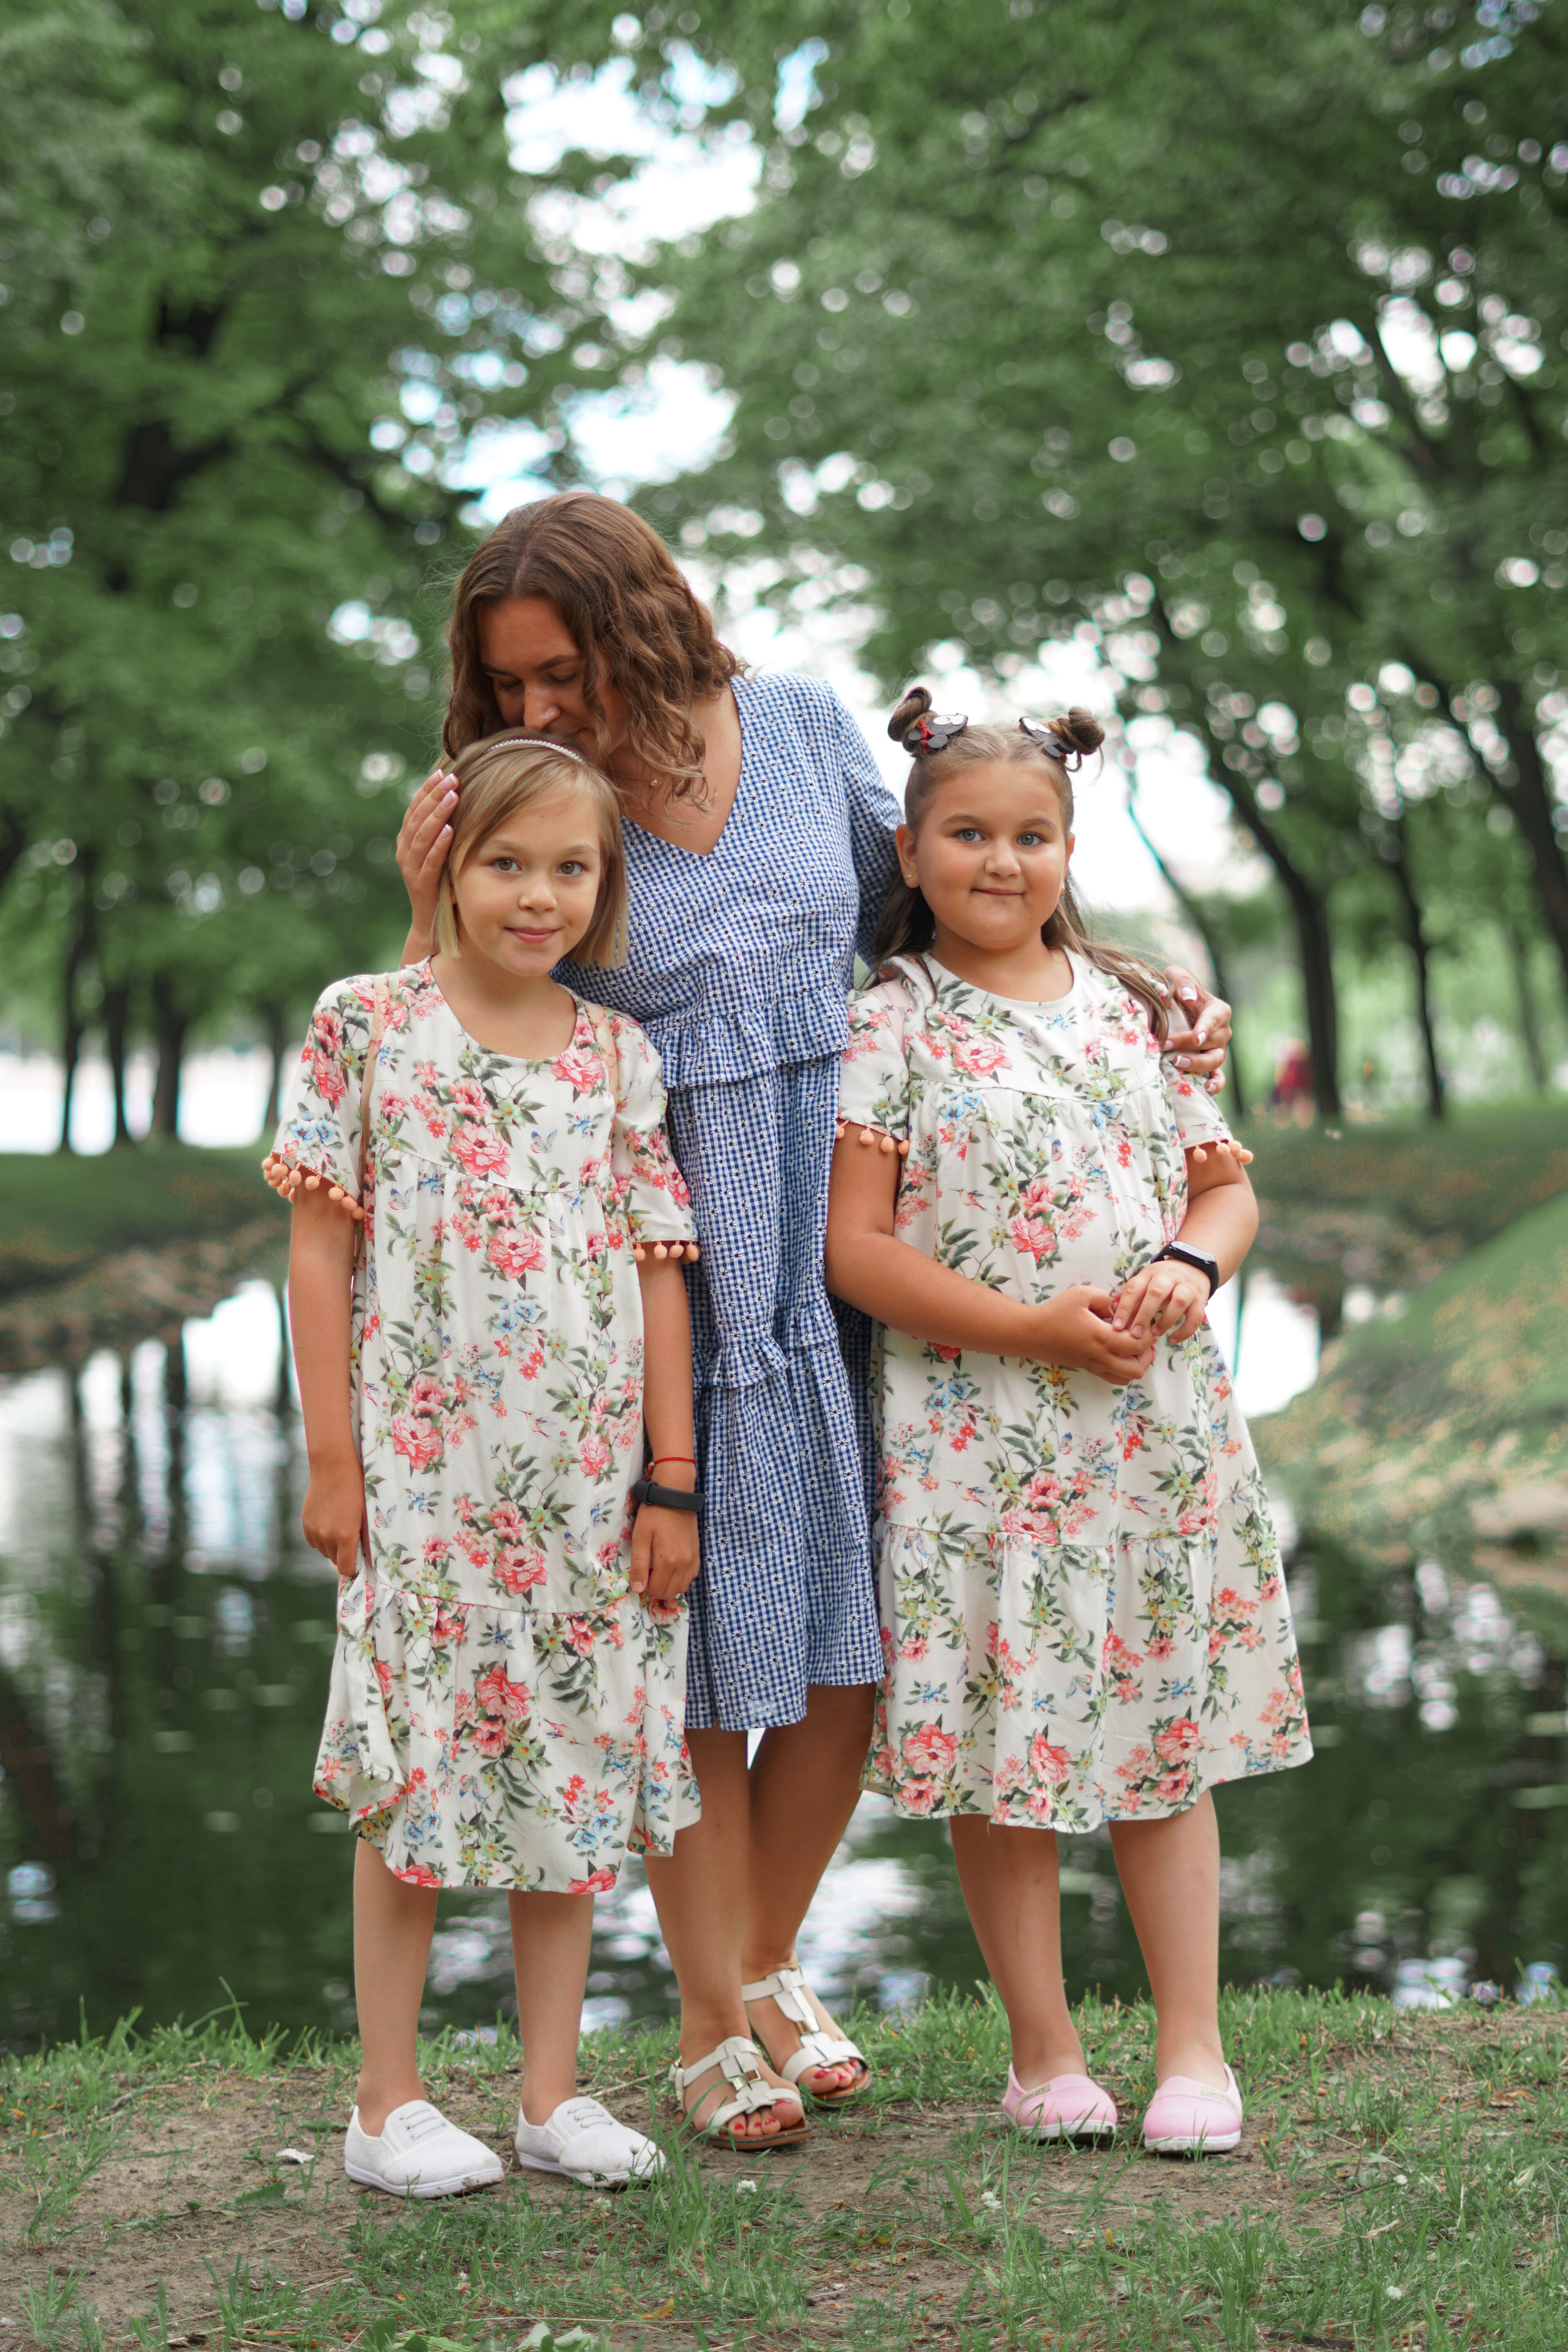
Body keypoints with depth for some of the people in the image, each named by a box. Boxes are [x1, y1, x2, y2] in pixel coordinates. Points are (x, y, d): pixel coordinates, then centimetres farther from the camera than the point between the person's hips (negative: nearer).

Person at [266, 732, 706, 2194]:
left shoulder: (619, 1056, 6)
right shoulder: (366, 1025, -1)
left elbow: (657, 1274, 7)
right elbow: (321, 1250, -1)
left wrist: (671, 1480, 3)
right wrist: (332, 1460, -6)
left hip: (585, 1478, 3)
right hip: (422, 1471, -3)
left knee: (578, 1772, 8)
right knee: (414, 1776, 2)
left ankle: (552, 2094, 19)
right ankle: (389, 2103, 13)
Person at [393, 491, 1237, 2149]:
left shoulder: (803, 725, 3)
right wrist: (429, 911, -13)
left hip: (840, 1253, 2)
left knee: (849, 1640, 6)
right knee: (698, 1653, 2)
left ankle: (769, 1962, 27)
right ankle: (716, 2025, 17)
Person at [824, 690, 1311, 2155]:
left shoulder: (1133, 1007, 10)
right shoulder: (888, 1025, -3)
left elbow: (1228, 1184, 16)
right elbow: (854, 1248, -8)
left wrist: (1187, 1267, -7)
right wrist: (1037, 1328, -15)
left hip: (1156, 1421, 4)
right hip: (973, 1430, -3)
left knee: (1166, 1731, 8)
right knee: (1001, 1744, 2)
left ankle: (1193, 2045, 17)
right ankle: (1043, 2054, 16)